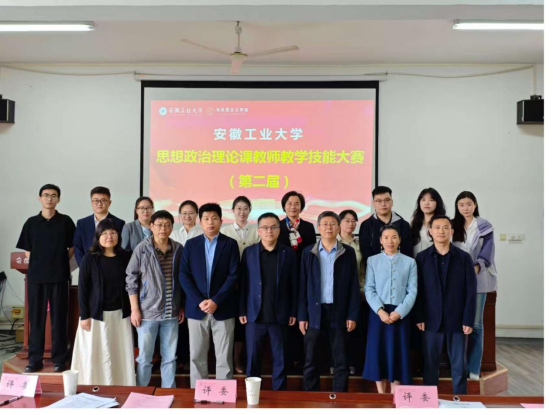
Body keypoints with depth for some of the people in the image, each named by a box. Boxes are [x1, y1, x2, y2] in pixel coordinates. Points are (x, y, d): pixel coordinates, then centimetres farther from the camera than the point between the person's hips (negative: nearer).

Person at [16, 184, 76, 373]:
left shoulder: (66, 221, 1)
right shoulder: (31, 222, 6)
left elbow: (72, 248, 8)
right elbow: (27, 250, 12)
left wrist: (60, 263, 3)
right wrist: (40, 263, 2)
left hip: (59, 276, -2)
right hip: (36, 276, 2)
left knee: (59, 318, 2)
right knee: (36, 318, 6)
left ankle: (59, 359, 11)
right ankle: (35, 359, 15)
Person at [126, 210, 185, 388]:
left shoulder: (178, 249, 3)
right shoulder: (142, 248, -6)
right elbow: (131, 280, -4)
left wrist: (182, 307, 10)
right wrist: (134, 309, -8)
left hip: (171, 313, 3)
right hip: (148, 312, -2)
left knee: (170, 357, 11)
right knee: (144, 357, 8)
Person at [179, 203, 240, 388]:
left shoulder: (230, 244, 1)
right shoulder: (191, 244, 6)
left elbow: (234, 276, -6)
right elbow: (184, 275, -1)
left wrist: (215, 301, -14)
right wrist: (199, 301, -12)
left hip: (223, 309, -1)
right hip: (196, 308, 2)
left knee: (224, 357, 4)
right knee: (196, 356, 8)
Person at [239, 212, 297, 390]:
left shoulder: (288, 253, 1)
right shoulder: (249, 252, 3)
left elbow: (293, 285, 2)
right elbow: (243, 283, 2)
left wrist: (293, 312, 0)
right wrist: (242, 311, -1)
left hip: (280, 315, 0)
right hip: (255, 315, 0)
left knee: (280, 359, 9)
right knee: (253, 358, 8)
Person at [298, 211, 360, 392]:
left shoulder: (348, 252, 3)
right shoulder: (308, 252, 4)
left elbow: (354, 286, 2)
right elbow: (303, 285, 3)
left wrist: (352, 315, -4)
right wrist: (302, 315, -2)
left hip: (339, 312, 0)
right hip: (314, 312, 1)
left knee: (341, 361, 6)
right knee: (310, 361, 6)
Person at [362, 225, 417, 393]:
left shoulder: (410, 262, 6)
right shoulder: (372, 261, 6)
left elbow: (412, 291, 0)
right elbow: (369, 289, -1)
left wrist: (399, 312, -13)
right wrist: (380, 310, -14)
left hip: (401, 314, 0)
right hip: (378, 313, 0)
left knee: (398, 353, 4)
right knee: (378, 352, 2)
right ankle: (381, 395, 14)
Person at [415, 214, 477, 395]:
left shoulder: (464, 257, 2)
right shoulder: (422, 257, 3)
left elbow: (471, 291, -1)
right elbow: (418, 290, 2)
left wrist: (468, 320, -6)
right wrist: (419, 318, -4)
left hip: (457, 320, 0)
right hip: (431, 320, 0)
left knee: (459, 365, 8)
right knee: (430, 364, 7)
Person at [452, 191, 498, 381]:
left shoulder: (484, 227, 2)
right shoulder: (453, 226, 9)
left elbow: (486, 255, -4)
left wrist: (473, 270, -20)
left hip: (478, 280, -2)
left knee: (475, 324, 0)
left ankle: (473, 368, 6)